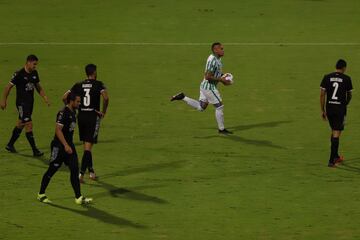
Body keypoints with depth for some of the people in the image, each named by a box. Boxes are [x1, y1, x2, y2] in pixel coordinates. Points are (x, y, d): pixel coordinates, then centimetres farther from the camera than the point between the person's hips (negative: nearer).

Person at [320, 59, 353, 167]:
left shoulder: (327, 77, 1)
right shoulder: (346, 79, -4)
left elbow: (322, 94, 0)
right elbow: (349, 95, 9)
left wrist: (322, 110, 7)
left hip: (329, 107, 3)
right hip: (340, 108, -3)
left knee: (334, 131, 21)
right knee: (336, 134, -3)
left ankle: (335, 156, 31)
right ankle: (332, 160, -10)